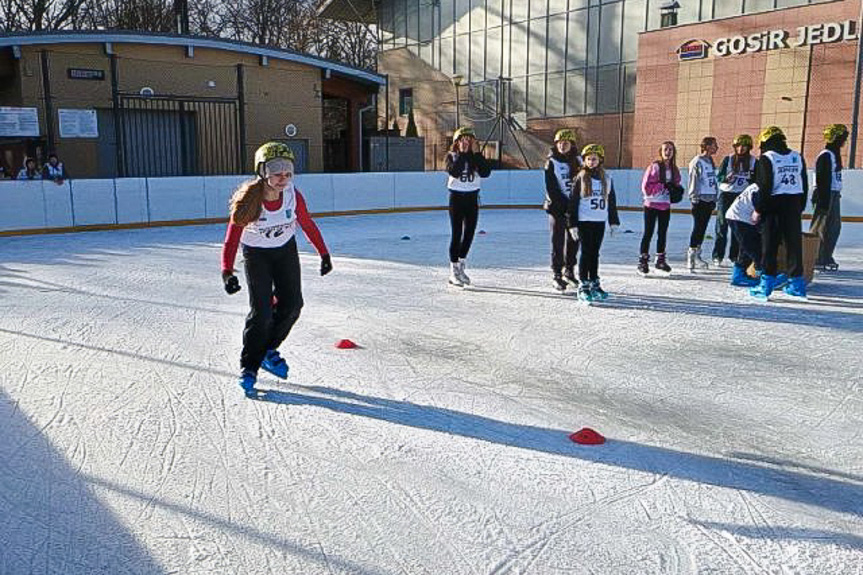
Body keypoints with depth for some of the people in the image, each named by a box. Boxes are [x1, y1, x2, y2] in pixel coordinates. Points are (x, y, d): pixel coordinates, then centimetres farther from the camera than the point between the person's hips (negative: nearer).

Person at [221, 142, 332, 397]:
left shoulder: (293, 196, -20)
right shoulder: (248, 200, -28)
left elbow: (308, 225, -4)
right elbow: (232, 237, -28)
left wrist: (324, 254, 3)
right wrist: (227, 272, -40)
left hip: (286, 250, 4)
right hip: (256, 254, -4)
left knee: (292, 305, -1)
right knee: (261, 311, -11)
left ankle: (267, 351, 23)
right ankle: (249, 367, 6)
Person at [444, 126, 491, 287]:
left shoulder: (476, 156, 5)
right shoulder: (452, 156, -3)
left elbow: (485, 172, -11)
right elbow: (454, 172, -23)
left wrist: (476, 153, -13)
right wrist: (462, 153, -18)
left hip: (472, 197, 4)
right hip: (457, 197, -4)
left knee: (469, 233, 8)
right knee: (457, 234, -4)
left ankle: (460, 266, 25)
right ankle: (454, 272, 3)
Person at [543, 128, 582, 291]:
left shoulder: (577, 161, 9)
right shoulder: (552, 163, -3)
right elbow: (550, 188, -9)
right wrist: (561, 205, -16)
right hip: (558, 208, -4)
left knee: (573, 240, 10)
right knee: (558, 241, -3)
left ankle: (569, 271, 25)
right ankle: (557, 275, 4)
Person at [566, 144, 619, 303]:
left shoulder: (606, 179, 10)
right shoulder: (580, 178, -1)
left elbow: (611, 201, 15)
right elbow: (573, 202, -3)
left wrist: (614, 221, 12)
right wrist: (572, 224, -9)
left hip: (600, 221, 4)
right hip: (584, 221, -4)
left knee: (595, 253, 9)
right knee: (586, 253, -3)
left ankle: (594, 284, 17)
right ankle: (584, 286, 2)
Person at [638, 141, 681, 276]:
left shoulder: (674, 169, 8)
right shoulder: (654, 166, -10)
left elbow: (676, 184, 20)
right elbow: (646, 186, -14)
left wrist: (677, 189, -3)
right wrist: (664, 186, -19)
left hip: (665, 205, 6)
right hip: (651, 204, -6)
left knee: (663, 233, 12)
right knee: (648, 233, -4)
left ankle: (660, 260, 23)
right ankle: (643, 261, 2)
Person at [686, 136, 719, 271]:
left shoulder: (710, 161, 17)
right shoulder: (697, 161, -8)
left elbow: (714, 180, 20)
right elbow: (693, 180, -11)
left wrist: (715, 199, 15)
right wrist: (694, 198, -15)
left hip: (710, 199, 8)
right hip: (700, 199, -8)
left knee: (702, 229, 10)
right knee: (697, 228, -9)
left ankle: (697, 256, 16)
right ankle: (691, 256, -5)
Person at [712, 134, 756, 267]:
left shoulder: (753, 161, 4)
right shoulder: (728, 159, 0)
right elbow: (719, 176, -2)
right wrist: (726, 178, -22)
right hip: (726, 194, -2)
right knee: (722, 225, -4)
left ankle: (735, 255, 14)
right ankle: (717, 256, -2)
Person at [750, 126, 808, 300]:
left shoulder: (766, 158, -8)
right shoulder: (798, 157, 11)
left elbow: (764, 186, -12)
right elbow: (804, 185, 13)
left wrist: (759, 209, -6)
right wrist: (800, 207, 19)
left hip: (774, 206, -5)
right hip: (794, 205, 5)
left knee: (769, 246, -1)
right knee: (794, 244, 9)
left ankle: (766, 284, -1)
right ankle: (797, 284, 14)